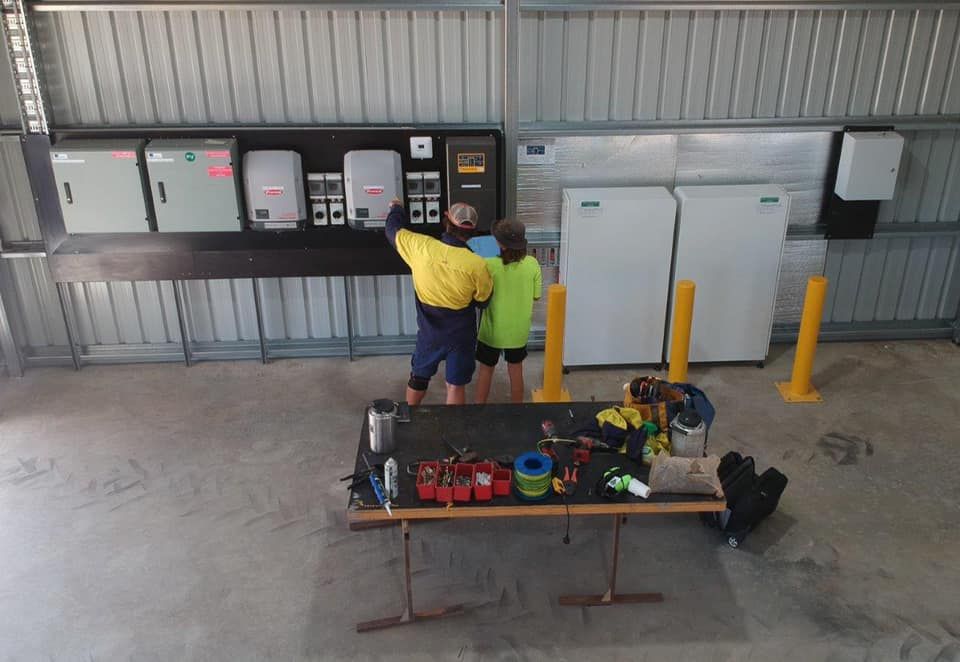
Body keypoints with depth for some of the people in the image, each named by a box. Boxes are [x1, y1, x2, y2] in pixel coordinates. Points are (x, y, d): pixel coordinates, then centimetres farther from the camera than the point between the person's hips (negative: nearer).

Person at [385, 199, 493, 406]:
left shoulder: (421, 247, -18)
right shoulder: (476, 264, -23)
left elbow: (393, 230, 3)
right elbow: (483, 300, -7)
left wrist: (397, 209, 23)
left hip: (429, 331, 3)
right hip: (461, 335, -3)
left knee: (418, 378, 24)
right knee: (456, 386, 12)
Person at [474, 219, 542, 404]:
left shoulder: (490, 265, -23)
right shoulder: (532, 264, -14)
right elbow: (536, 296, -2)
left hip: (493, 330, -2)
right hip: (519, 329, 2)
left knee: (486, 370, 18)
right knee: (516, 370, 21)